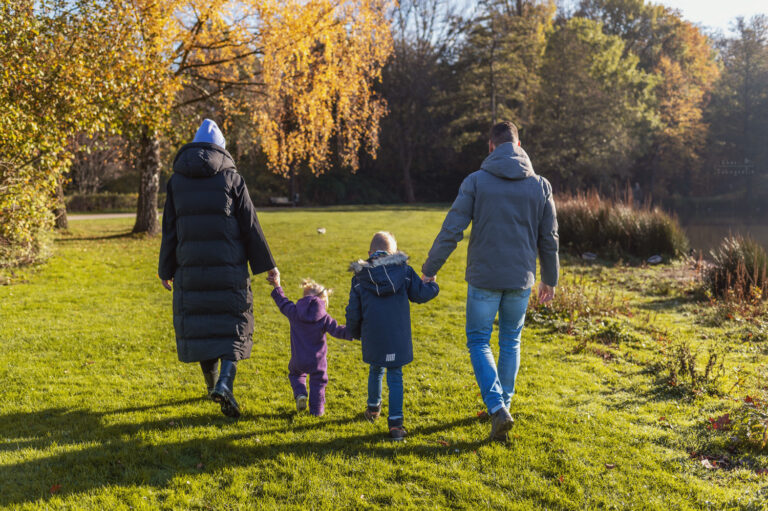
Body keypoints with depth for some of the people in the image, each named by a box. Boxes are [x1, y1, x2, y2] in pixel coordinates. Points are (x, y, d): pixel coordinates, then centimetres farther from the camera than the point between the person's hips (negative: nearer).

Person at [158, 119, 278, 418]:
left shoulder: (177, 180, 5)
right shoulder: (231, 178, -2)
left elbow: (170, 230, 5)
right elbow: (250, 226, -2)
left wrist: (166, 269, 14)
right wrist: (267, 264, 4)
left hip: (190, 268, 2)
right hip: (228, 269, -2)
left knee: (198, 325, 14)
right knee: (232, 326, 4)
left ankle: (212, 384, 25)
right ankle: (225, 383, -14)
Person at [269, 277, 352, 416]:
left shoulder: (294, 312, -7)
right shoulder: (323, 317, -12)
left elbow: (283, 303, 8)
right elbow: (337, 330, -14)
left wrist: (277, 287, 20)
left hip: (298, 359, 1)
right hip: (317, 360, -1)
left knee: (295, 374, 29)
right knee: (318, 382, 17)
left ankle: (300, 394, 6)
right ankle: (317, 409, 18)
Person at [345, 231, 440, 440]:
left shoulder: (360, 278, 0)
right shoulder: (404, 271, -1)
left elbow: (353, 312, 3)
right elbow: (421, 294, 0)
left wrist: (355, 332, 21)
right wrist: (432, 285, 22)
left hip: (372, 337, 1)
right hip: (398, 337, -1)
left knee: (375, 370, 24)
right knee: (395, 376, 6)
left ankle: (374, 408, 45)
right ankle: (395, 423, -1)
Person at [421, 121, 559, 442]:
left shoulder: (476, 181, -7)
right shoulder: (540, 185, 2)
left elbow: (451, 231, -9)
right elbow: (549, 239, 6)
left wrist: (430, 269, 1)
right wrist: (550, 279, 19)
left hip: (484, 278, -3)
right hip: (521, 279, 3)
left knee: (479, 341, 9)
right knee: (511, 342, 19)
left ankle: (497, 407, -7)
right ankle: (503, 403, 30)